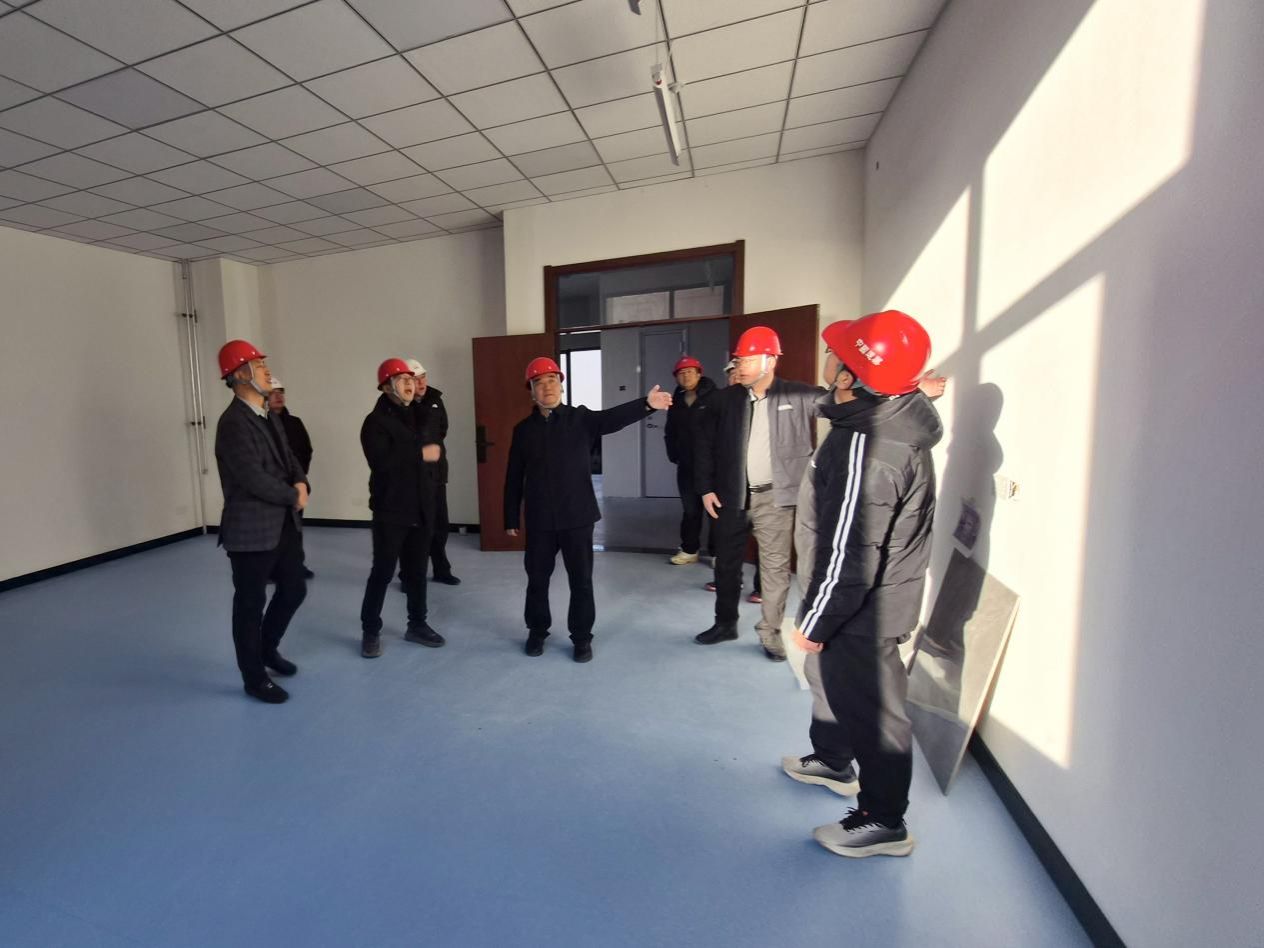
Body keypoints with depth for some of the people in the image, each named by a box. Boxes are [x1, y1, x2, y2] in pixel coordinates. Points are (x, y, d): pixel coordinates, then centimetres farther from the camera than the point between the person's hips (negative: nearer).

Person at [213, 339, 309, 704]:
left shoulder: (268, 415, 11)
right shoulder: (233, 422, -17)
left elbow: (288, 456, 15)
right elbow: (254, 478, -23)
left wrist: (301, 483, -6)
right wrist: (294, 496, -9)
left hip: (284, 524, 8)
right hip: (252, 529, -8)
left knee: (294, 590, 17)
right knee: (250, 604, 7)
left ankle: (268, 647, 41)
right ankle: (254, 678, 23)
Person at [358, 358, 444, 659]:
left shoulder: (421, 417, 14)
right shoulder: (376, 421, -8)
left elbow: (434, 451, 17)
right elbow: (381, 460, -23)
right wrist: (419, 455, -15)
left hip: (421, 508, 6)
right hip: (390, 510, -6)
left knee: (417, 570, 14)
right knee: (383, 571, 1)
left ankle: (417, 625, 27)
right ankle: (370, 631, 17)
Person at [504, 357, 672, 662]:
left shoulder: (581, 419, -2)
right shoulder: (523, 429, 5)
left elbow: (613, 418, -22)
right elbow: (514, 478, 8)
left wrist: (646, 404, -40)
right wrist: (511, 518, 7)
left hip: (577, 516, -2)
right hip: (539, 520, 2)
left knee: (581, 580, 7)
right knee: (537, 578, 14)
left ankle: (582, 638, 25)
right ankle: (537, 632, 36)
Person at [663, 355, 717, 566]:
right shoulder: (676, 402, 11)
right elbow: (670, 433, 19)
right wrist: (673, 454, 8)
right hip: (686, 465, 5)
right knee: (690, 509, 12)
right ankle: (689, 550, 23)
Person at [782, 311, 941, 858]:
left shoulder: (865, 449, -32)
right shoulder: (893, 419, -1)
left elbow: (849, 556, -27)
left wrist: (815, 621, -17)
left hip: (864, 609, -10)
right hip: (870, 594, 10)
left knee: (869, 706, 9)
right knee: (829, 677, 28)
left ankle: (883, 822, 33)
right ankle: (832, 761, 52)